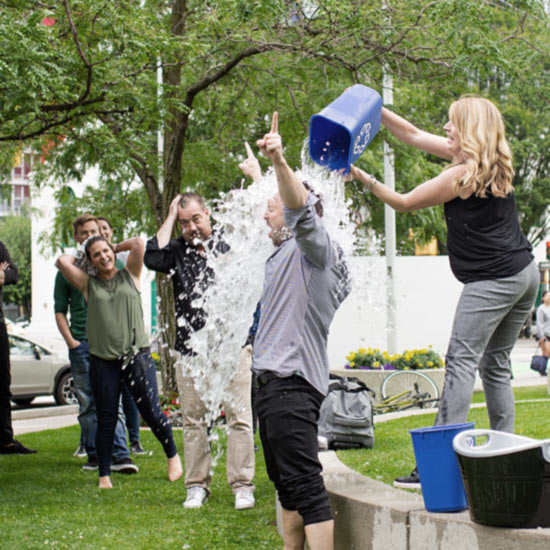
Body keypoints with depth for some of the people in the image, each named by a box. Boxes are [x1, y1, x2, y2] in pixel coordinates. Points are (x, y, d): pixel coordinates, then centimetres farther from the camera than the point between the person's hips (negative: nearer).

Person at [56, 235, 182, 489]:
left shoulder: (129, 275, 10)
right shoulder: (88, 284, 9)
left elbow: (138, 243, -2)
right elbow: (62, 262, -3)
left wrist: (115, 249, 13)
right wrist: (76, 257, 16)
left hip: (137, 356, -1)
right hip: (103, 361, 1)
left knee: (152, 413, -2)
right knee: (106, 420, 3)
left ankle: (172, 456, 21)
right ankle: (104, 475, 13)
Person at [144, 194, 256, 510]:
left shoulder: (231, 246, 5)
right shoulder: (177, 251, 9)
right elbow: (153, 259, -13)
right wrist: (169, 219, -5)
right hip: (190, 350, 2)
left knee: (239, 417, -5)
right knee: (194, 420, 6)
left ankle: (242, 485, 1)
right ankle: (198, 486, 15)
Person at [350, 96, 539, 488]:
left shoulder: (464, 175, -13)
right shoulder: (494, 164, 13)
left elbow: (403, 203, -6)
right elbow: (414, 136, 18)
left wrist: (362, 177, 0)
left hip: (493, 280, -10)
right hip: (525, 272, 10)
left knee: (461, 362, -12)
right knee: (495, 364, 14)